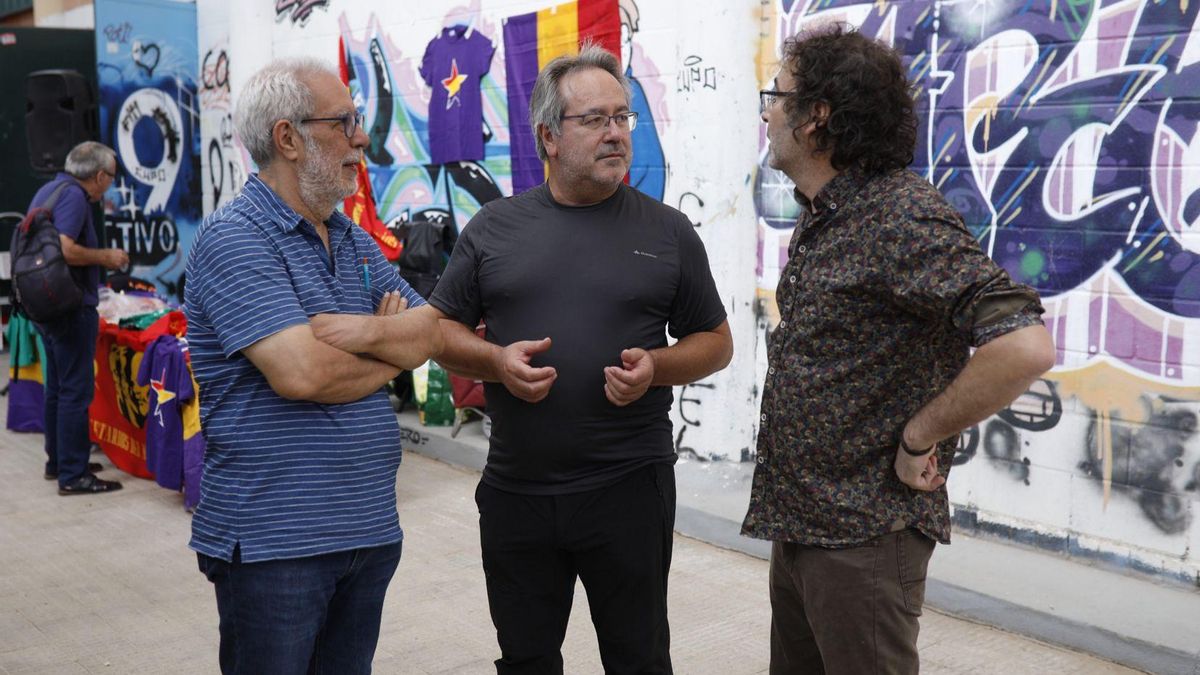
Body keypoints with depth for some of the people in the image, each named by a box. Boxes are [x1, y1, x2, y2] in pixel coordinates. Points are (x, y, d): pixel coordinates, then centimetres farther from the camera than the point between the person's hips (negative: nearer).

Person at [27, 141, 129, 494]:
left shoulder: (49, 189, 14)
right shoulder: (73, 195, -17)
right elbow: (65, 249, -29)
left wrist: (99, 258, 21)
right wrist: (107, 257, -14)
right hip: (71, 306, -10)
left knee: (58, 386, 18)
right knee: (76, 390, -6)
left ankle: (58, 461, 28)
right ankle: (73, 475, -2)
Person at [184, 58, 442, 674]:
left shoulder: (355, 241, 12)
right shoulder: (233, 240, -14)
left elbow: (429, 334, 3)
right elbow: (301, 374, -25)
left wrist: (368, 332, -18)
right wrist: (392, 352, -6)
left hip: (370, 526, 7)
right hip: (274, 541, -7)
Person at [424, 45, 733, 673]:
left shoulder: (667, 231, 2)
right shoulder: (493, 226, 4)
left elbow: (715, 342, 7)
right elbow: (442, 329, 9)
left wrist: (655, 366, -13)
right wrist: (496, 360, -12)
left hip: (629, 492, -1)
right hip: (515, 492, 2)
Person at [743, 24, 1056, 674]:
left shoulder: (903, 218, -20)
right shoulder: (818, 219, 10)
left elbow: (1024, 347, -31)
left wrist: (918, 439, -19)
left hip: (863, 535, -9)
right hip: (793, 521, 9)